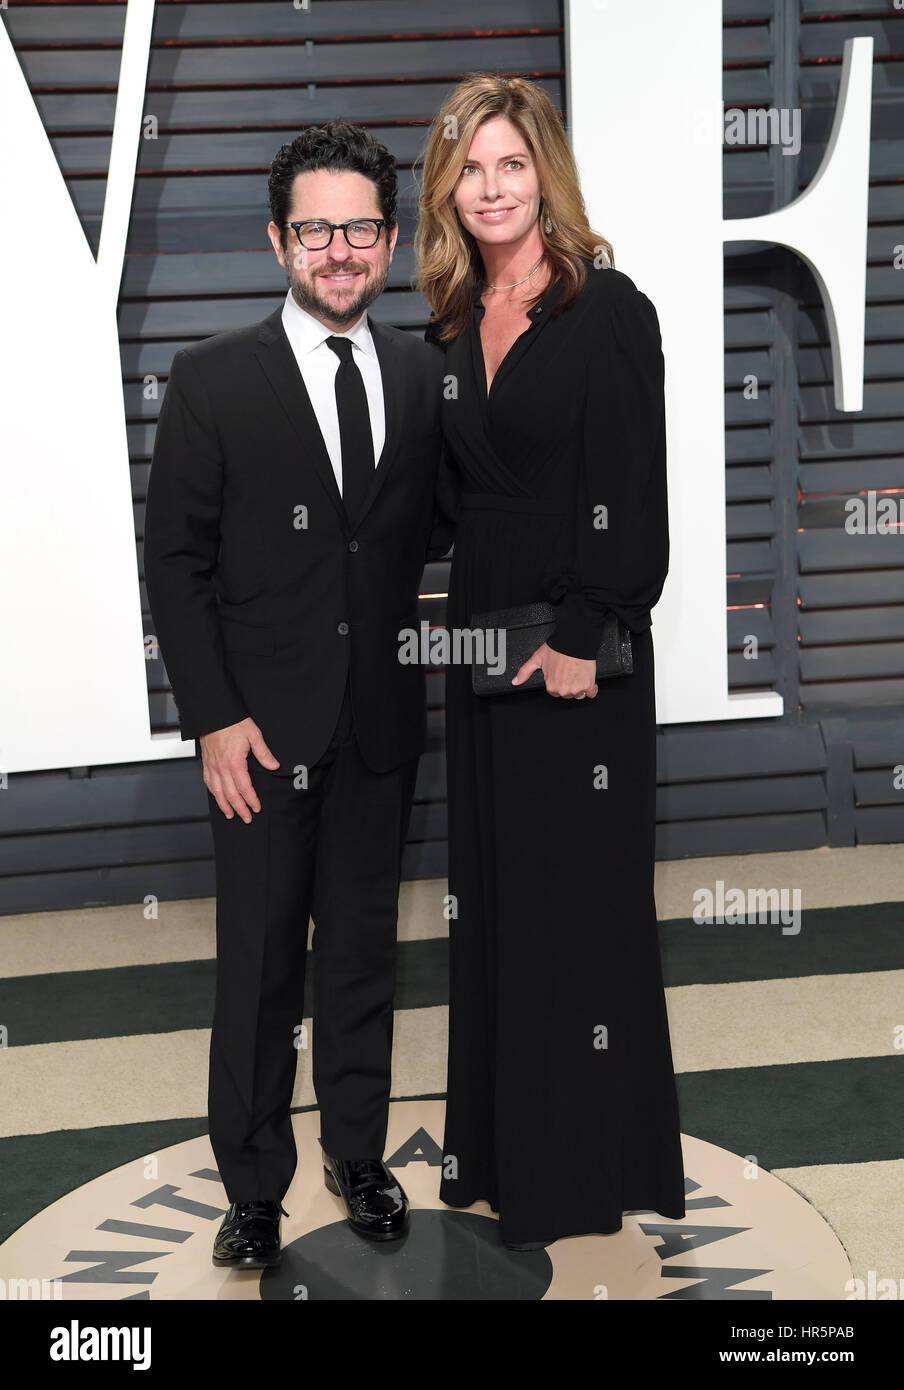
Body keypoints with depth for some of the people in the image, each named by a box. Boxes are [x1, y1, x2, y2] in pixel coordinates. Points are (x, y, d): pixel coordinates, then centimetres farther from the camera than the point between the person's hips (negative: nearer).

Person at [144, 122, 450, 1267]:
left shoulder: (422, 375, 4)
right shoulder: (211, 379, -5)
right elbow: (176, 565, -5)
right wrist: (215, 720, -11)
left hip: (381, 727, 3)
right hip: (264, 729, -3)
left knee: (364, 947, 15)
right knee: (259, 963, 6)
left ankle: (356, 1152, 33)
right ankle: (253, 1185, 23)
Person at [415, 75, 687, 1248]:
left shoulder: (608, 308, -9)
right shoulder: (451, 325, 10)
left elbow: (629, 493, -14)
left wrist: (583, 637, -19)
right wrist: (465, 621, 6)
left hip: (579, 648, -7)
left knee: (580, 888, 2)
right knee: (493, 886, 13)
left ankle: (588, 1167, 17)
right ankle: (504, 1143, 28)